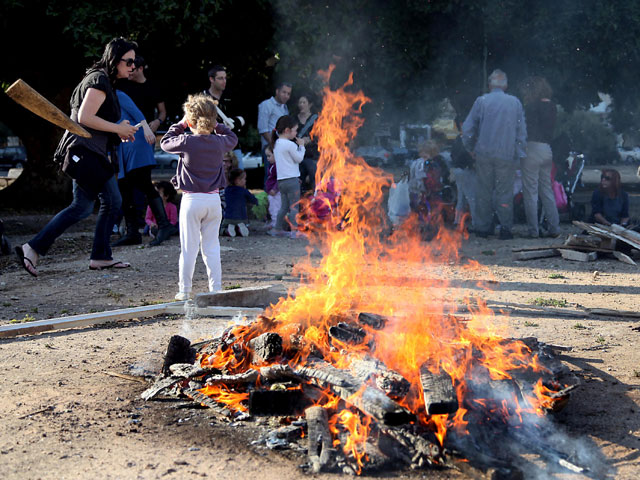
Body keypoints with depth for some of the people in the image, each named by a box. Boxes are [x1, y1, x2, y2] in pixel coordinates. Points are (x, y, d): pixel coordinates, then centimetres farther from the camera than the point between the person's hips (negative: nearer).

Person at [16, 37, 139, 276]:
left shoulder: (106, 82, 18)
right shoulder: (99, 81, -14)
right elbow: (85, 117, -23)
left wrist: (118, 129, 12)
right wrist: (118, 129, -16)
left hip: (96, 153, 11)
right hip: (85, 151, -11)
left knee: (113, 202, 11)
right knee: (82, 207, -9)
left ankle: (101, 257, 17)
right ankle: (32, 248, -5)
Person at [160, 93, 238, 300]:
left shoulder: (186, 142, -10)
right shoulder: (219, 142, 1)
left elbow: (165, 143, 8)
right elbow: (233, 138, 24)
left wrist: (180, 124, 14)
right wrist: (215, 125, 19)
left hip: (192, 200, -3)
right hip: (214, 199, 3)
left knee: (189, 248, 3)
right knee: (212, 247, 9)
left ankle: (185, 290, 7)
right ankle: (216, 288, 10)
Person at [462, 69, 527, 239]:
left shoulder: (481, 101, 0)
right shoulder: (515, 102, 4)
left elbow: (467, 128, 0)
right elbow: (521, 131, 4)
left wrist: (471, 149, 12)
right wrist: (518, 154, 9)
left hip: (483, 153, 0)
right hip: (506, 155, 0)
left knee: (484, 192, 9)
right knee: (505, 192, 5)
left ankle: (484, 228, 12)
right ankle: (505, 228, 2)